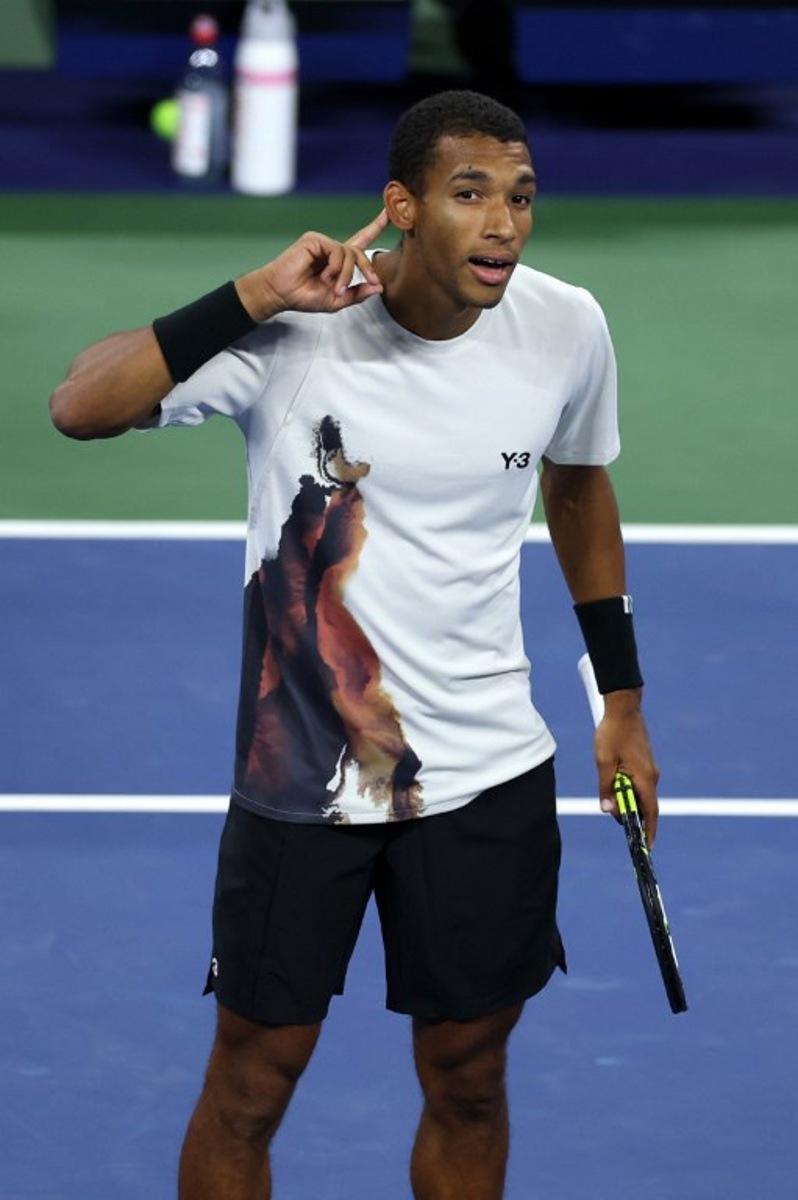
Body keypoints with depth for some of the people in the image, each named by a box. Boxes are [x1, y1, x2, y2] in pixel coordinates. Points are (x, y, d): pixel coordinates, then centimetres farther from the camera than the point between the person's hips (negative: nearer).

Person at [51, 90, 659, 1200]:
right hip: (302, 768, -3)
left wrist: (621, 701, 17)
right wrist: (256, 296, -32)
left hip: (489, 773, 3)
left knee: (468, 1082, 12)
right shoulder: (291, 326, -17)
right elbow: (80, 406, -25)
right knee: (252, 1083, 4)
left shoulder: (566, 329, -6)